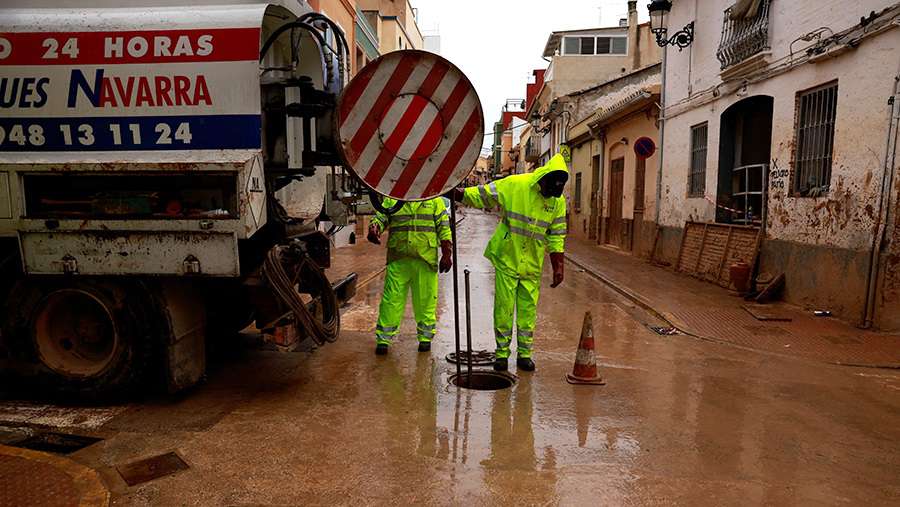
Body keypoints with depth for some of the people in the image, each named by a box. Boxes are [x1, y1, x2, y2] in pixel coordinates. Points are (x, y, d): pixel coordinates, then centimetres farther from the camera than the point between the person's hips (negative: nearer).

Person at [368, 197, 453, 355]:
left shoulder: (434, 198, 10)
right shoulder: (391, 198, 12)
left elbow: (444, 227, 7)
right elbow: (380, 218, 5)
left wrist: (446, 254, 1)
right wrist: (374, 229, -19)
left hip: (426, 259, 0)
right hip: (398, 260, 0)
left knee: (426, 299, 6)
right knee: (392, 299, -1)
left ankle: (425, 337, 21)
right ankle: (383, 339, 9)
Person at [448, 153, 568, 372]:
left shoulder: (558, 201, 0)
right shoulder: (515, 185, -12)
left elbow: (556, 236, 6)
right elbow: (482, 195, -8)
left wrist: (558, 267, 3)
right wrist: (455, 193, -22)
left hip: (532, 264, 3)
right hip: (506, 258, -3)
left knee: (528, 308, 8)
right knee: (504, 307, 3)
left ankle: (524, 353, 21)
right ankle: (502, 352, 17)